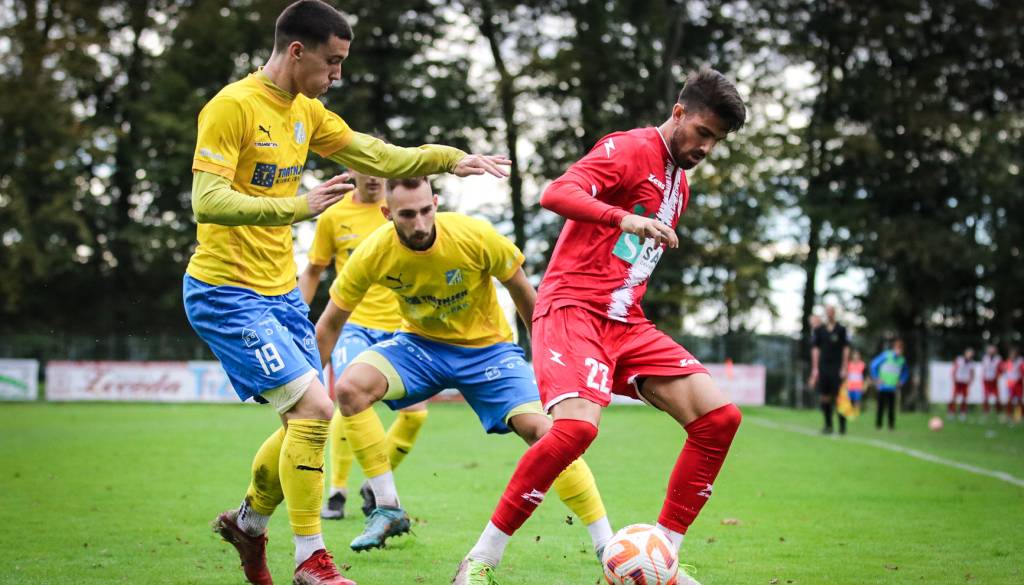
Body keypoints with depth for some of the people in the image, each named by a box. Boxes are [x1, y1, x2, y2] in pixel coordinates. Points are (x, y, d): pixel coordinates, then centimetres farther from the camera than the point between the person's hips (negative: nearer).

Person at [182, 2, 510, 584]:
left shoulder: (306, 112, 9)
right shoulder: (232, 106, -16)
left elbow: (376, 156, 17)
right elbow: (208, 202, -25)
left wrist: (450, 158, 6)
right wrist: (297, 207, -35)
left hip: (281, 292, 9)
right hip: (226, 291, -9)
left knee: (307, 421, 12)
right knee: (314, 408, -16)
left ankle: (249, 521, 35)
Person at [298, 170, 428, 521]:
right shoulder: (334, 216, 2)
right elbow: (312, 272, 12)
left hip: (398, 326, 2)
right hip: (352, 324, -2)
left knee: (415, 412, -5)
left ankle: (375, 487, 18)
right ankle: (336, 492, -6)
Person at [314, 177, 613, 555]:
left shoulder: (476, 237, -25)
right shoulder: (374, 254, -20)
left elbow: (522, 292, -7)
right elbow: (331, 323, -6)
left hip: (487, 347, -2)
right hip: (422, 343, 2)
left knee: (541, 429, -22)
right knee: (349, 387, -25)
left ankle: (606, 545, -13)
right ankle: (388, 510, -11)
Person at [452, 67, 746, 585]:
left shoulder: (679, 183, 21)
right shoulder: (630, 149, -6)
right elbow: (556, 194, -23)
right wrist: (624, 218, -37)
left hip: (626, 322, 9)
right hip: (573, 309, -9)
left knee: (719, 416, -5)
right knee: (578, 425, -31)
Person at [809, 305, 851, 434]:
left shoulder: (841, 329, 1)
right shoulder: (819, 330, 8)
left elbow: (846, 349, 0)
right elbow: (815, 349, 8)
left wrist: (844, 368, -6)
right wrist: (815, 369, 2)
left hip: (837, 368, -3)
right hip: (823, 367, 3)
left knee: (839, 397, -7)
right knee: (825, 397, 2)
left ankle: (842, 425, -2)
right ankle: (828, 425, 10)